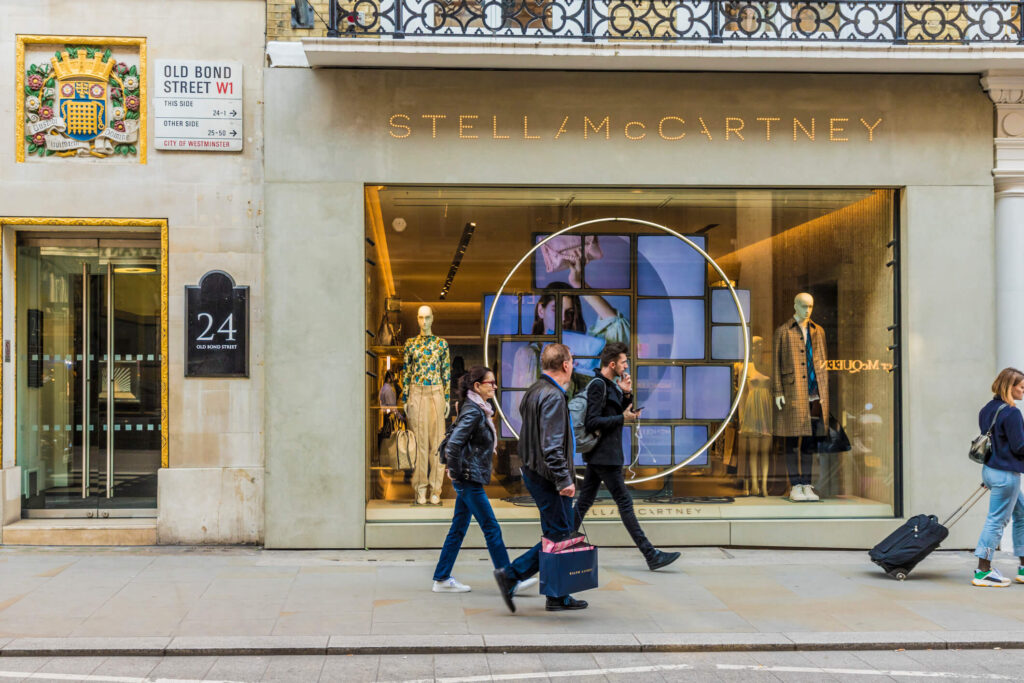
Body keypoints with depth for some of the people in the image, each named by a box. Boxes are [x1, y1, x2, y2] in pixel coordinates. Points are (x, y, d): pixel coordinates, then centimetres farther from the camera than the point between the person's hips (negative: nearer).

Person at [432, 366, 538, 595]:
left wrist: (453, 468, 20)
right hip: (469, 479, -10)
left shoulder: (479, 410, 14)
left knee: (459, 528, 11)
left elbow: (454, 437, 24)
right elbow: (454, 443, -25)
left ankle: (442, 579, 17)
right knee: (491, 528, -5)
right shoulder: (473, 411, -16)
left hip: (469, 480, 10)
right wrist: (455, 471, -15)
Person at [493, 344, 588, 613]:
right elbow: (552, 446, -23)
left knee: (557, 534, 14)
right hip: (547, 476, -10)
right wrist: (564, 480, -22)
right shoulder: (553, 397, -18)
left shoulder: (534, 391, 13)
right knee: (559, 535, -4)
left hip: (533, 470, 10)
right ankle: (510, 575, -4)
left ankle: (558, 597, 18)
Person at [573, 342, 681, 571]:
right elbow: (592, 422, -22)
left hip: (599, 455, 10)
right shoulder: (598, 385, -16)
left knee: (584, 502, 12)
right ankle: (651, 555, -4)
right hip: (604, 455, -10)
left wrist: (626, 394, 3)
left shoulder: (610, 385, 15)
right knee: (625, 502, -7)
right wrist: (623, 418, -18)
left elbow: (623, 412, 19)